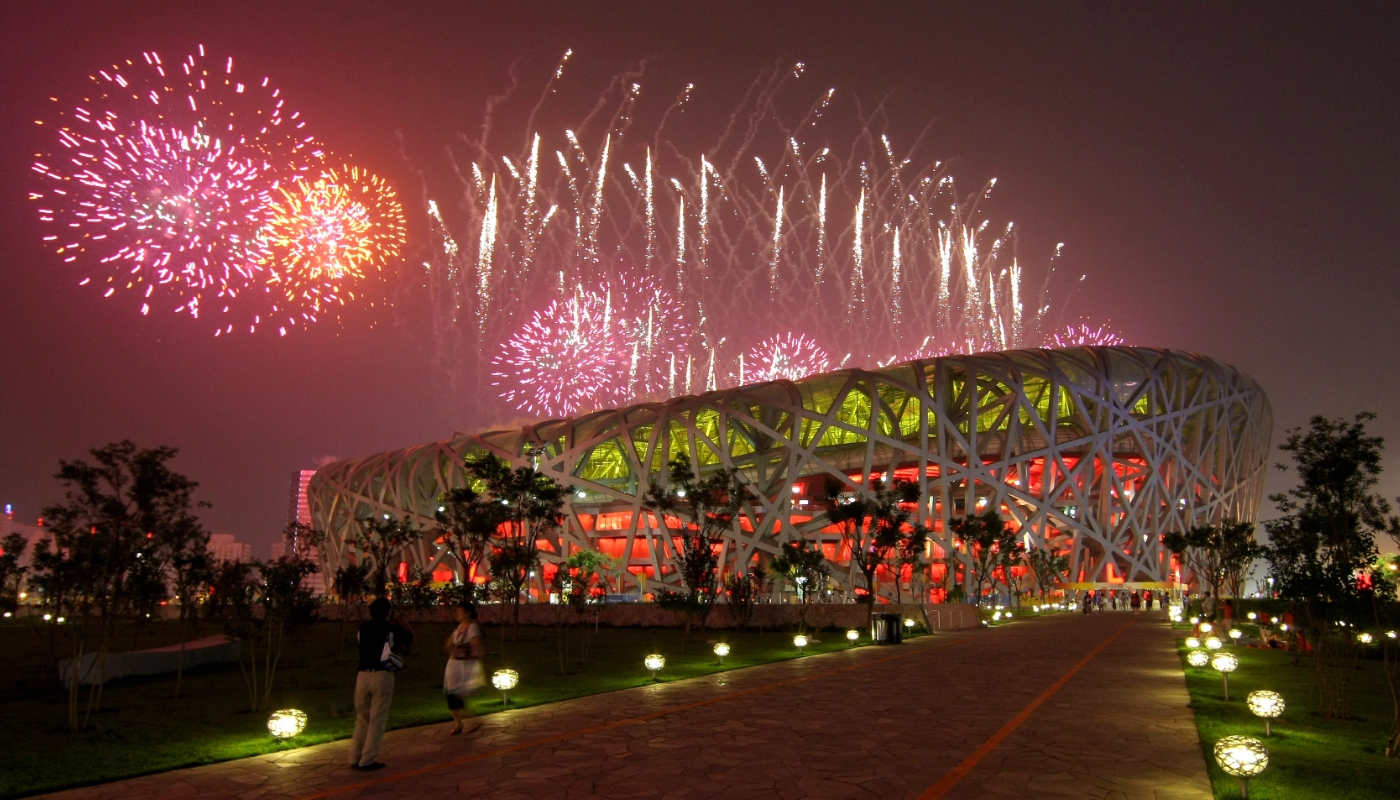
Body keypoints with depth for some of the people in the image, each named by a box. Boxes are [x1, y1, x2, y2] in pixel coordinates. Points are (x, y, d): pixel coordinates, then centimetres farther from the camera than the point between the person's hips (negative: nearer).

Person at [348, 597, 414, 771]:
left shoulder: (363, 629, 10)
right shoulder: (392, 628, -1)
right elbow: (410, 637, 16)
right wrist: (400, 624, 32)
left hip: (363, 675, 4)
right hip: (382, 676, -4)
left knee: (361, 718, 15)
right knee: (377, 719, 3)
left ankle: (355, 758, 17)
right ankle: (367, 760, 3)